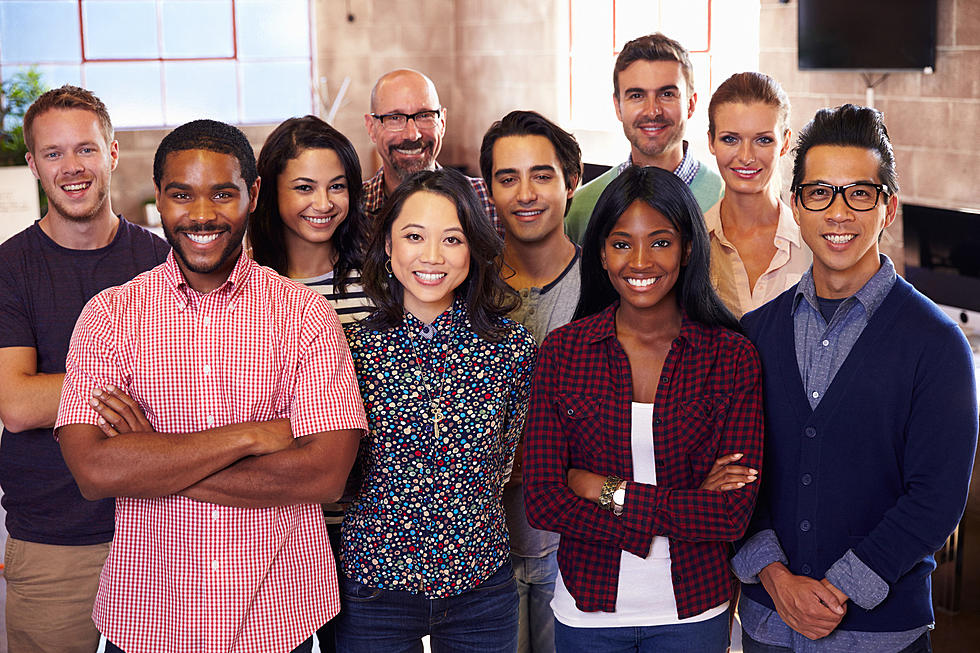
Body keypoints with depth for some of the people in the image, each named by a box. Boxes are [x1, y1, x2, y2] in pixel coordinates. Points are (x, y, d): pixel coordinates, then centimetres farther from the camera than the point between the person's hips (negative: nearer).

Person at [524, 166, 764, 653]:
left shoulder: (733, 357, -8)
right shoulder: (562, 352, -7)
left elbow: (733, 514, -13)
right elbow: (544, 502, -13)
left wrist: (610, 492, -15)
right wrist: (682, 508, -17)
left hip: (693, 611, 0)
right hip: (588, 608, 0)